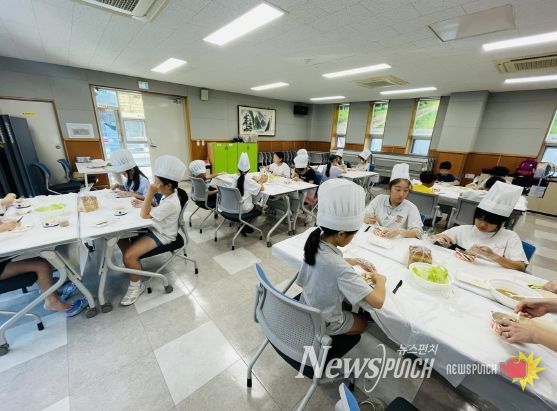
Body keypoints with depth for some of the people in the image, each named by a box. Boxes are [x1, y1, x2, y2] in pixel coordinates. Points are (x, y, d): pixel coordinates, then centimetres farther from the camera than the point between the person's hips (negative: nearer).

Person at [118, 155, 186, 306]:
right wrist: (144, 204, 3)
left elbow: (144, 215, -26)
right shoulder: (168, 195, 0)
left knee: (129, 255, -20)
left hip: (162, 236, -10)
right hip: (155, 228, 10)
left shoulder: (171, 203, -31)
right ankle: (133, 264, 28)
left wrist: (150, 193, -32)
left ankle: (136, 286, 5)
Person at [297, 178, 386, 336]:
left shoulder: (315, 243, -17)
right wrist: (380, 279, -16)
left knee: (348, 305, 34)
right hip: (324, 322, -5)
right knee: (363, 323, 24)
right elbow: (378, 301, -35)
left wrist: (356, 261, -1)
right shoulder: (341, 269, -39)